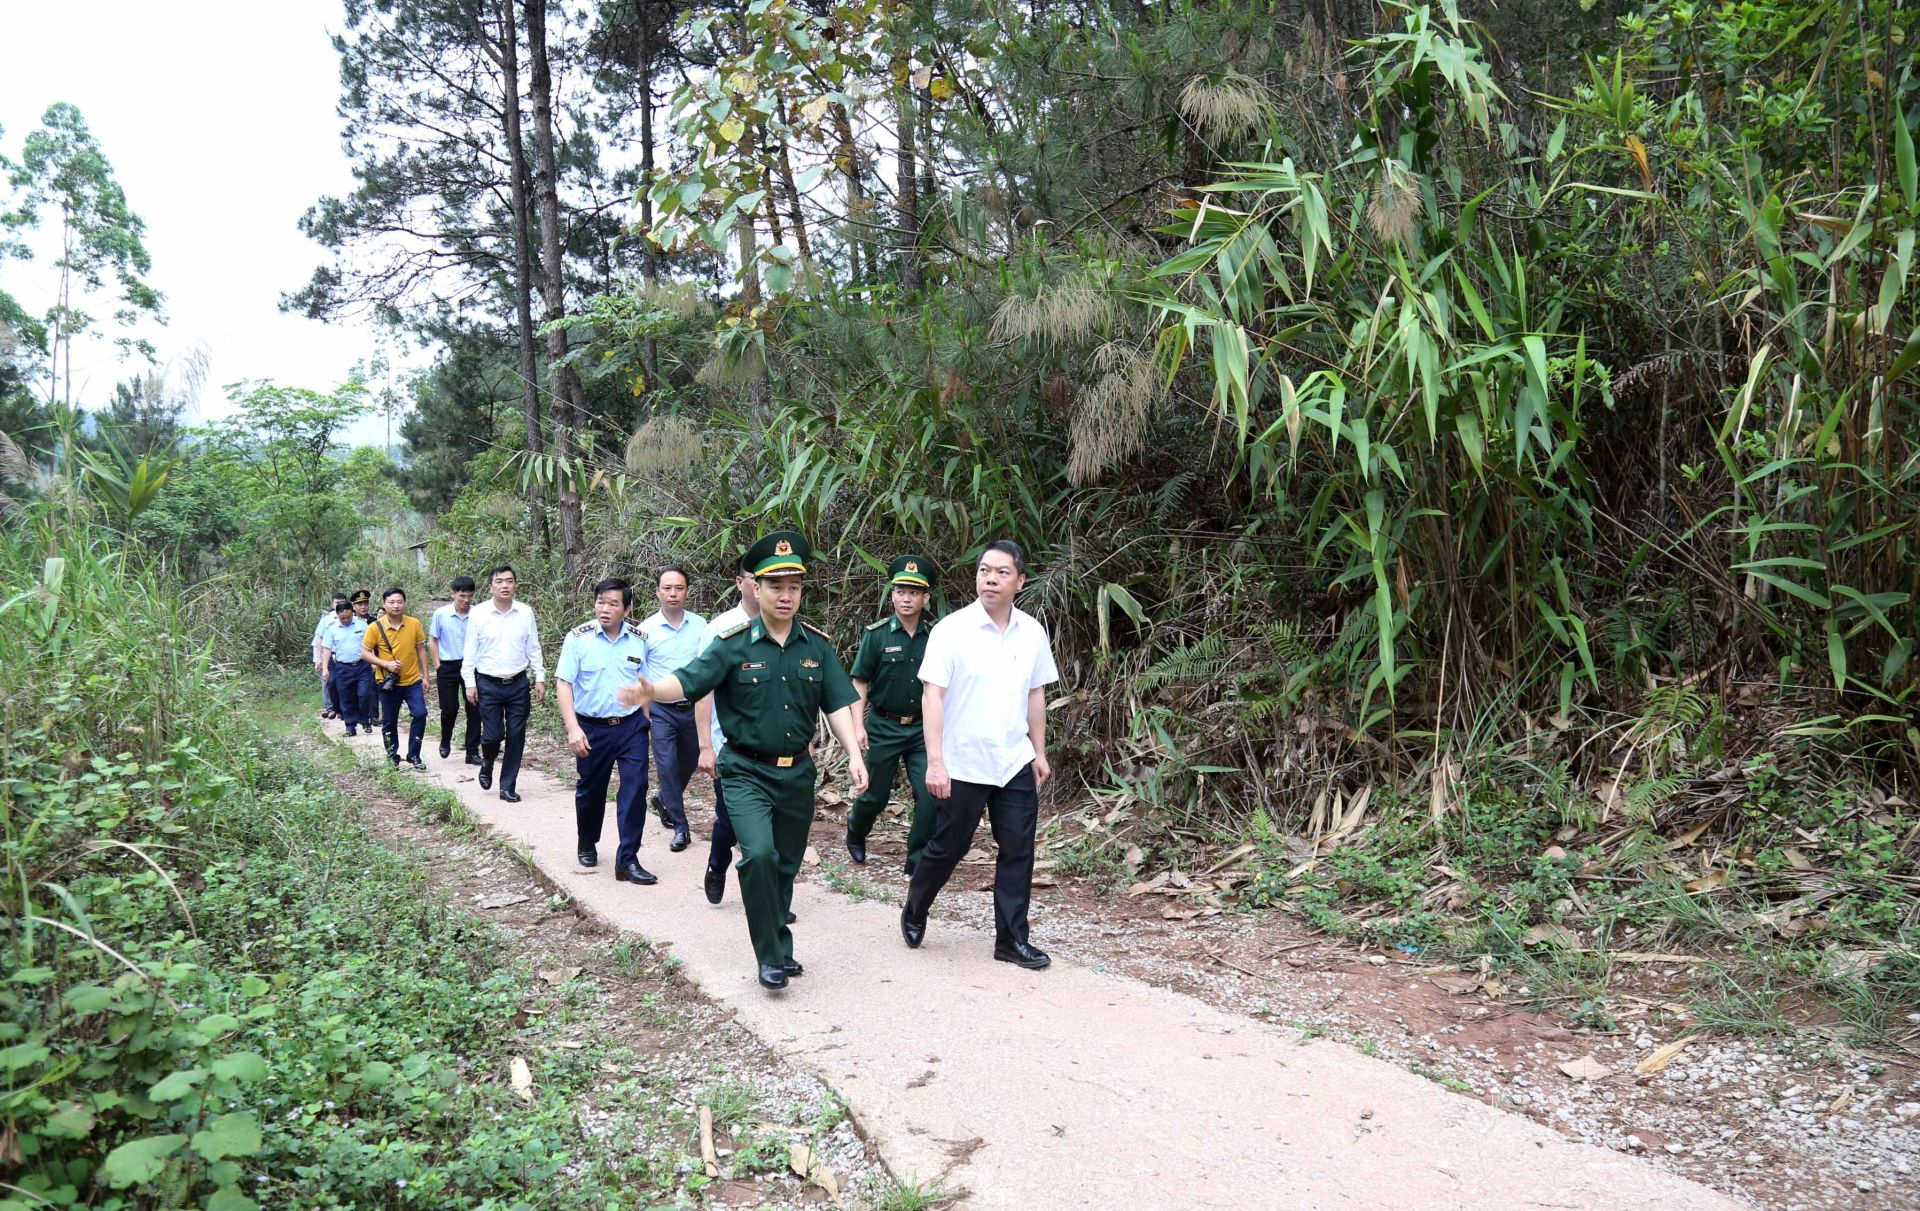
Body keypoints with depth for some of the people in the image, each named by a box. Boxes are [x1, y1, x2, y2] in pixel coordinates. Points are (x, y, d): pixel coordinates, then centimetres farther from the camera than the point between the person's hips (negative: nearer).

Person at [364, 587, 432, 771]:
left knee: (420, 714, -10)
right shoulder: (375, 627, -8)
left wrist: (425, 676, 4)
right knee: (389, 722, 8)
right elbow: (366, 653, -2)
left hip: (413, 681, 1)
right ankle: (392, 757, 25)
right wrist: (386, 664, -17)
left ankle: (413, 755, 5)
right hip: (389, 683, -1)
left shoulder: (414, 624, -3)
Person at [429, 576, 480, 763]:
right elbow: (433, 639, 7)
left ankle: (472, 752, 9)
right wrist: (437, 663, 1)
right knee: (449, 708, 5)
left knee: (474, 709, 0)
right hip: (448, 666, 0)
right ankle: (445, 742, 33)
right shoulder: (441, 614, -4)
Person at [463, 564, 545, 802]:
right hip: (488, 684, -1)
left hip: (518, 684, 2)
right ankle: (487, 765, 30)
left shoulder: (526, 612, 0)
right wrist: (470, 683, -3)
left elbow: (533, 648, 6)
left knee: (516, 736, 2)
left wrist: (540, 678, 2)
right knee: (492, 735, -3)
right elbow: (470, 651, 0)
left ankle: (508, 786, 14)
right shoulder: (478, 613, -3)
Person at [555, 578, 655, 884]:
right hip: (592, 729, -1)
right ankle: (587, 846, 40)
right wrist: (573, 728, -17)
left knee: (635, 788, -8)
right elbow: (563, 683, -9)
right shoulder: (578, 637, -7)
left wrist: (647, 722, 10)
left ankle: (627, 860, -1)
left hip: (631, 726, 1)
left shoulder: (639, 639, 0)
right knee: (590, 790, 15)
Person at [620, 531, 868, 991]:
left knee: (786, 865, 14)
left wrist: (854, 754, -13)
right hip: (747, 772, -4)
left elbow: (837, 705, 0)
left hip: (798, 772, 4)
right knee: (759, 854, -22)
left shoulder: (817, 645, 1)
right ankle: (772, 956, -6)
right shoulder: (733, 644, -8)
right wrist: (651, 690, -39)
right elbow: (688, 681, -18)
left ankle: (780, 948, 33)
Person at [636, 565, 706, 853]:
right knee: (667, 766, -3)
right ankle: (680, 827, 7)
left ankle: (663, 799, 44)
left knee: (688, 764, 16)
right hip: (662, 710, -2)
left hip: (694, 707, 2)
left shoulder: (700, 625, -2)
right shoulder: (647, 629, -5)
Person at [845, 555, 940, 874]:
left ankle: (918, 860, 9)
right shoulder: (876, 635, -7)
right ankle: (855, 830, 44)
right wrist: (858, 725, -11)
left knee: (930, 796, -8)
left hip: (923, 729, 2)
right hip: (884, 727, -2)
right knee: (876, 795, 12)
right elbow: (860, 683, -4)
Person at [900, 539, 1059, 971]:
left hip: (1015, 764, 4)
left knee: (1018, 852, 4)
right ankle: (914, 912, 35)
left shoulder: (1033, 632, 2)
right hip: (963, 765, -4)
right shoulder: (951, 629, -11)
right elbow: (932, 697, -13)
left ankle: (1012, 939, 16)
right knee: (947, 848, 10)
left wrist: (1039, 752, 12)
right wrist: (935, 762, -18)